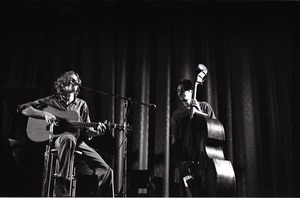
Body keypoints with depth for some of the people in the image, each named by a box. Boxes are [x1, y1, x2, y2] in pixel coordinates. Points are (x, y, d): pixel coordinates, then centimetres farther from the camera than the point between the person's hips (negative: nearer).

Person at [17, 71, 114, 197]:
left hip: (78, 143, 4)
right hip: (56, 140, -3)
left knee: (106, 171, -13)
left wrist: (96, 132, -9)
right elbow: (23, 108, 1)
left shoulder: (82, 105, 17)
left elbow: (87, 132, 15)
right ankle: (61, 183, -30)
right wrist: (45, 114, -15)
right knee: (69, 138, -42)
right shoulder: (52, 101, 8)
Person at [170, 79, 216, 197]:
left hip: (203, 155, -1)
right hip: (184, 159, 2)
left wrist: (199, 112, -7)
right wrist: (175, 165, 0)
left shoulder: (204, 107, 10)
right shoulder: (176, 115, 13)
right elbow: (174, 139, 8)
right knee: (185, 192, 0)